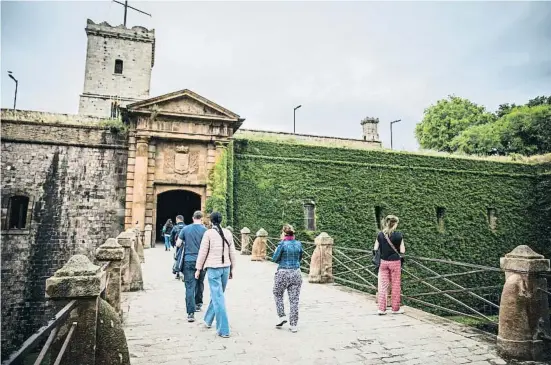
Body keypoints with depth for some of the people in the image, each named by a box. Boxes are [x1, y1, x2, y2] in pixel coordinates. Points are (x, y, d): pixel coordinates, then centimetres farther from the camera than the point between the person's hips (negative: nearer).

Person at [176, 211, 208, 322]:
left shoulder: (185, 229, 2)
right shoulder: (205, 230, -3)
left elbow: (178, 244, 4)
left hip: (188, 261, 0)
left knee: (190, 286, -2)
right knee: (200, 283, 21)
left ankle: (191, 313, -9)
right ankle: (198, 304, 36)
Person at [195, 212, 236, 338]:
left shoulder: (209, 233, -8)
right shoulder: (228, 233, 4)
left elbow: (203, 252, -6)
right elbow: (232, 252, 8)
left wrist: (198, 269, 3)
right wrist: (232, 268, 17)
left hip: (213, 268, -5)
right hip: (225, 267, 5)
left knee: (218, 297, -1)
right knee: (217, 295, 20)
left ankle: (223, 330, 0)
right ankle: (208, 320, 38)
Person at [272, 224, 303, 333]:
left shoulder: (282, 244, -12)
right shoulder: (298, 244, 3)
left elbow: (274, 259, -4)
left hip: (283, 273, -4)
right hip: (296, 273, 4)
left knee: (278, 295, 20)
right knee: (294, 300, 8)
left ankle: (282, 316, 14)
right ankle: (293, 325, 12)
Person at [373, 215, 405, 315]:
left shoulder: (380, 234, -2)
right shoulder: (398, 235, -11)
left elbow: (375, 249, 0)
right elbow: (402, 251, -10)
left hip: (383, 262, 3)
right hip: (395, 262, -3)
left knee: (383, 285, 8)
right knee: (395, 286, 10)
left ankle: (381, 309, 9)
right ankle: (395, 308, 20)